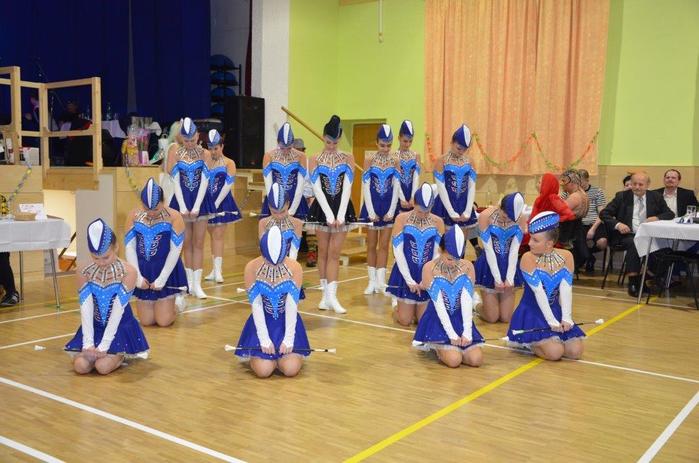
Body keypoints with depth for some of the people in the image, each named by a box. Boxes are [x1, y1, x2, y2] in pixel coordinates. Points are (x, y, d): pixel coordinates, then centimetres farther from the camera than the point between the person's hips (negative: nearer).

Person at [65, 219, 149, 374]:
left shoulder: (128, 272, -16)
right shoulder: (84, 272, -6)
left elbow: (118, 310, -19)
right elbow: (86, 309, -11)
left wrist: (104, 345, -23)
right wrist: (88, 343, -19)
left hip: (120, 327, -3)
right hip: (95, 327, 3)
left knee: (103, 366, -23)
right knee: (80, 366, -16)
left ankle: (120, 355, 12)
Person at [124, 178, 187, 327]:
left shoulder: (174, 217, -11)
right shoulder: (134, 216, -3)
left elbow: (175, 250, -11)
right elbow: (129, 247, -1)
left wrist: (162, 278, -13)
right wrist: (137, 276, -8)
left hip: (166, 271, -3)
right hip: (143, 272, 3)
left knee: (164, 321, -2)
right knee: (146, 322, 6)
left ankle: (176, 298, 28)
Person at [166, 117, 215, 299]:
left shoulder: (205, 154, -1)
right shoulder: (176, 153, -1)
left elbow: (205, 181, -6)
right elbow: (176, 181, -4)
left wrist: (196, 207, -13)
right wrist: (182, 207, -11)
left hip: (200, 199, 0)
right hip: (182, 200, 0)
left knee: (198, 244, 0)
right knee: (186, 244, 6)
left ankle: (197, 284, 3)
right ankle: (190, 283, 15)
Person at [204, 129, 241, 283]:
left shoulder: (229, 163, -2)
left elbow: (228, 185, -9)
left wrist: (216, 204, -15)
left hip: (222, 203, -3)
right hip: (208, 203, 3)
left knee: (218, 236, -7)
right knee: (213, 236, 9)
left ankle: (218, 270, -9)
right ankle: (215, 269, 16)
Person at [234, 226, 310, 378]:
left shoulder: (295, 267, -15)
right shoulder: (252, 268, -16)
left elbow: (292, 305, -13)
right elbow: (256, 306, -13)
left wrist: (288, 339, -16)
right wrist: (264, 339, -16)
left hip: (287, 321, 1)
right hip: (263, 322, 0)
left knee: (290, 369, -15)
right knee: (263, 370, -16)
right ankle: (258, 354, 20)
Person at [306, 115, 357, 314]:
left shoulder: (348, 158, 4)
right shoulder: (315, 160, 2)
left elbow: (347, 187, -4)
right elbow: (317, 189, -5)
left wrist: (340, 215, -13)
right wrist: (329, 216, -15)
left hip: (342, 208, 0)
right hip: (322, 208, 0)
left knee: (334, 253, -1)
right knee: (323, 252, 6)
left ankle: (331, 296, -3)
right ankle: (326, 294, 14)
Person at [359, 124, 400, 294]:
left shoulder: (395, 161, 0)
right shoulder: (369, 160, -2)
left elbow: (396, 187, -1)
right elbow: (366, 186, -5)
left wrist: (391, 210, -8)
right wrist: (371, 211, -10)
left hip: (388, 206, 1)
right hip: (372, 206, 0)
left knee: (384, 245, 3)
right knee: (371, 245, 7)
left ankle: (381, 281, 7)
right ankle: (372, 281, 15)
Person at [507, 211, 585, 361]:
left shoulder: (566, 256, -3)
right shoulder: (528, 258, -16)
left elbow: (566, 290, -10)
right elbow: (539, 293, -21)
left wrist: (566, 318, -20)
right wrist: (551, 321, -24)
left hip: (555, 311, 5)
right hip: (532, 313, -5)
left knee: (575, 351, -5)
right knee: (555, 352, -21)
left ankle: (539, 341, 18)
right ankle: (527, 342, 9)